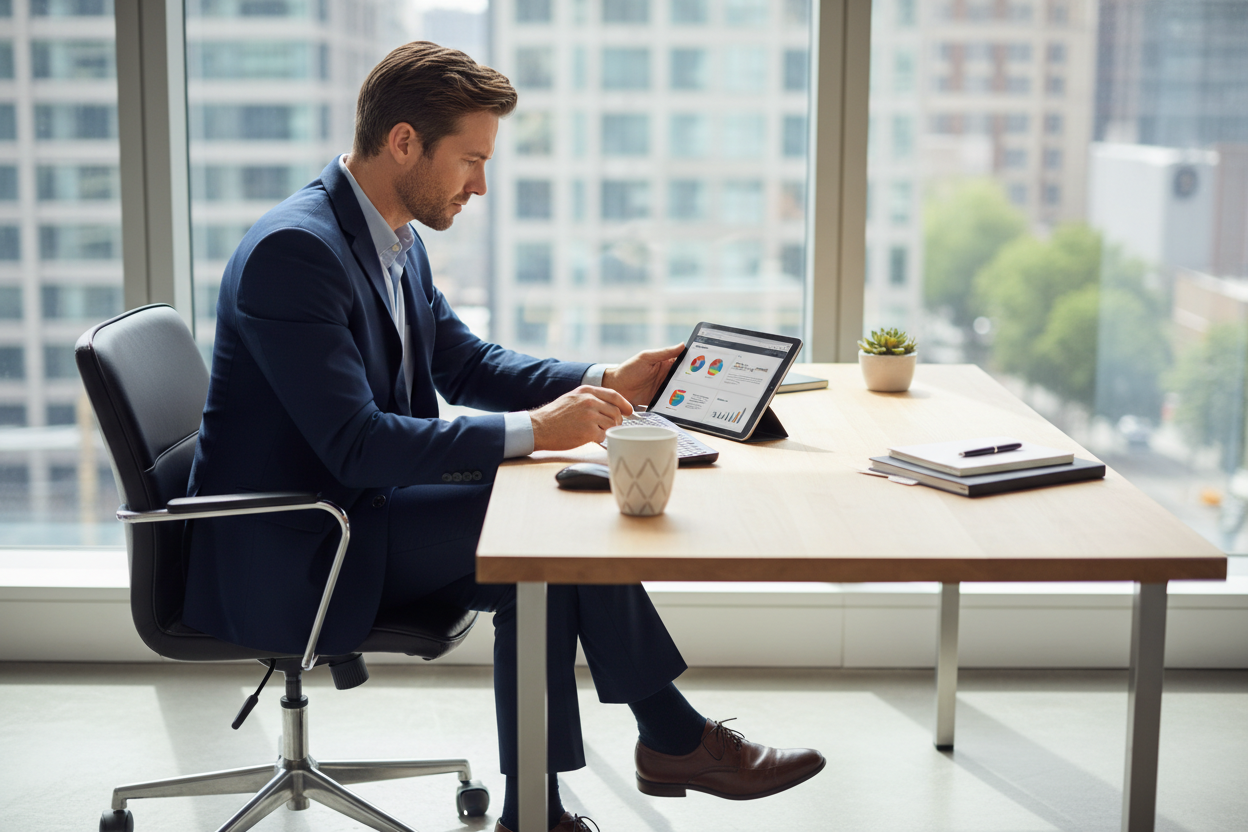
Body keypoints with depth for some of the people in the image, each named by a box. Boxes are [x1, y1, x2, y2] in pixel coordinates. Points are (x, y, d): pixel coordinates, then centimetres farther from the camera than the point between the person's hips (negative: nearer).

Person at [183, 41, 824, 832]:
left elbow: (469, 365, 15)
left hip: (353, 511, 9)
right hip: (285, 555, -9)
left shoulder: (395, 241, 7)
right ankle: (675, 738, 1)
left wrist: (605, 381, 1)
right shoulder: (294, 248, -23)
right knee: (552, 531, -17)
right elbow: (356, 443, -29)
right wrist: (533, 431, -28)